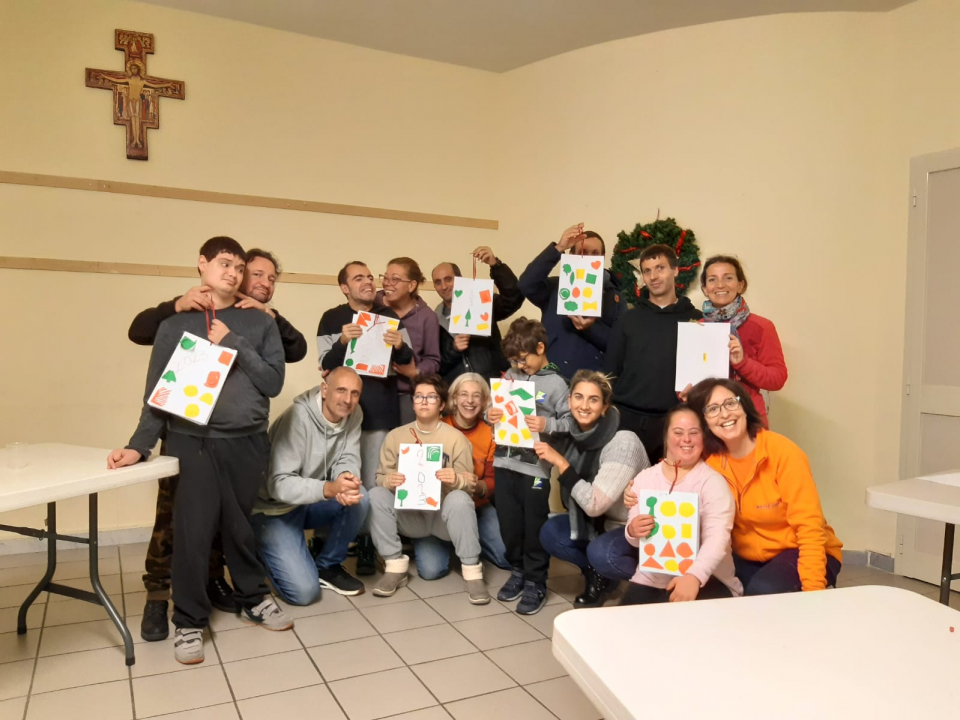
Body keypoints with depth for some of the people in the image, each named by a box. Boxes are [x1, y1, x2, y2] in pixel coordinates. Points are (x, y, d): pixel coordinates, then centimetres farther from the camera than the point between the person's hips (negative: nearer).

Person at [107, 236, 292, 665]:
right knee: (193, 532, -1)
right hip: (191, 442, -1)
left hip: (247, 443, 1)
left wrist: (234, 343, -10)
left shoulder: (259, 323, 7)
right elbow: (157, 393, 4)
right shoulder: (175, 324, 6)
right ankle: (190, 621, 17)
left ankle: (253, 599, 33)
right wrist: (139, 446, -6)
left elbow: (274, 382, -2)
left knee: (240, 525, 12)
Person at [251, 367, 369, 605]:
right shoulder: (297, 418, -27)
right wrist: (329, 488, -46)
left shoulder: (353, 415, -8)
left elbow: (347, 460, -10)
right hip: (276, 509, -6)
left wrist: (347, 480, -35)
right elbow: (278, 485, -30)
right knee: (304, 591, -18)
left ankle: (328, 566, 0)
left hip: (313, 502, 6)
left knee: (358, 499, -24)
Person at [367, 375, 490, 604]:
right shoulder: (395, 436, 1)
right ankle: (395, 566, -11)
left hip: (444, 515, -2)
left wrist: (456, 480, -30)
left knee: (459, 499, -34)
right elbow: (381, 477, 0)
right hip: (409, 515, 2)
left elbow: (468, 486, -6)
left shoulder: (457, 438, -5)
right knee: (376, 495, -22)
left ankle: (472, 571, -19)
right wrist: (388, 481, -24)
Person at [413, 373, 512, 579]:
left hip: (476, 508, 3)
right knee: (431, 569, -21)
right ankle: (448, 543, 14)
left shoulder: (490, 434, -3)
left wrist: (479, 487, -25)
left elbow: (493, 479, -1)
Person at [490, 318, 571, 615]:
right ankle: (518, 571, 34)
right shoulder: (511, 375, 8)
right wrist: (490, 414, -6)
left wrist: (547, 425, -25)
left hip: (535, 467, -5)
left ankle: (536, 583, 21)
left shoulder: (556, 383, -6)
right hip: (504, 462, 5)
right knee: (508, 523, 15)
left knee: (534, 527, 7)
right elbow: (496, 404, 15)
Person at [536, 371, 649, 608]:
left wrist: (560, 462, -28)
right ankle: (598, 572, 10)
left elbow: (595, 505, -30)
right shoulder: (569, 428, -9)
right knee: (550, 533, -13)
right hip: (598, 520, 6)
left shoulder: (622, 442, -28)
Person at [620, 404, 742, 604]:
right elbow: (637, 539, 9)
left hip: (706, 580, -4)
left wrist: (694, 576, -39)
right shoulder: (644, 479, 6)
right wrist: (633, 532, -17)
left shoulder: (712, 481, -7)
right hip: (651, 580, 4)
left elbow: (717, 537, -21)